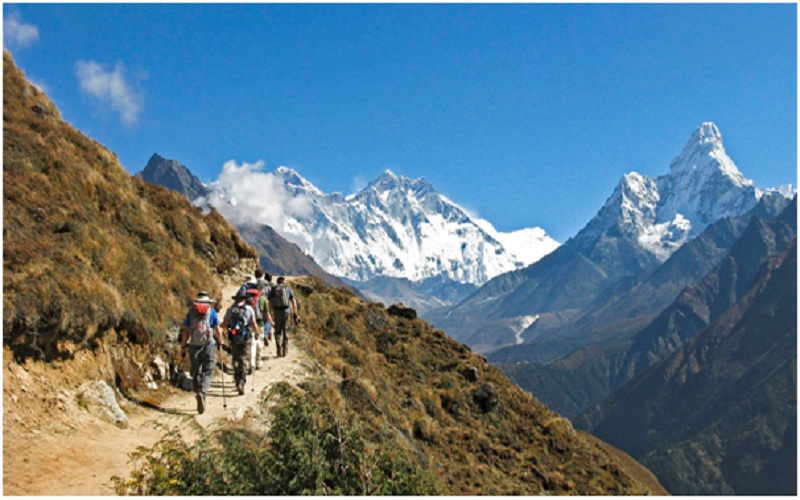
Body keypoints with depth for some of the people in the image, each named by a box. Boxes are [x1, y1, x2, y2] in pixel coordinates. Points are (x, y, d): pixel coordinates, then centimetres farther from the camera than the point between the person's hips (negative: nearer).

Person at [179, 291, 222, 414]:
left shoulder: (191, 311, 9)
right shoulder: (211, 311, 4)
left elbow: (185, 330, 6)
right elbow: (217, 330, 2)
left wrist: (183, 346, 11)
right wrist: (220, 343, 16)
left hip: (194, 346, 2)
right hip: (209, 345, -2)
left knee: (195, 373, 13)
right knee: (207, 373, -2)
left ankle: (198, 393, 5)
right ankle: (202, 393, -23)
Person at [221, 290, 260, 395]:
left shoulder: (230, 310, 7)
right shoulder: (249, 309, 3)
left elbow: (224, 325, 5)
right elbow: (254, 324, -1)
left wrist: (228, 329, 28)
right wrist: (256, 332, 18)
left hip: (233, 339, 2)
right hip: (246, 339, -2)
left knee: (236, 360, 15)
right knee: (244, 361, -2)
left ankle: (237, 381, 18)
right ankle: (241, 383, -14)